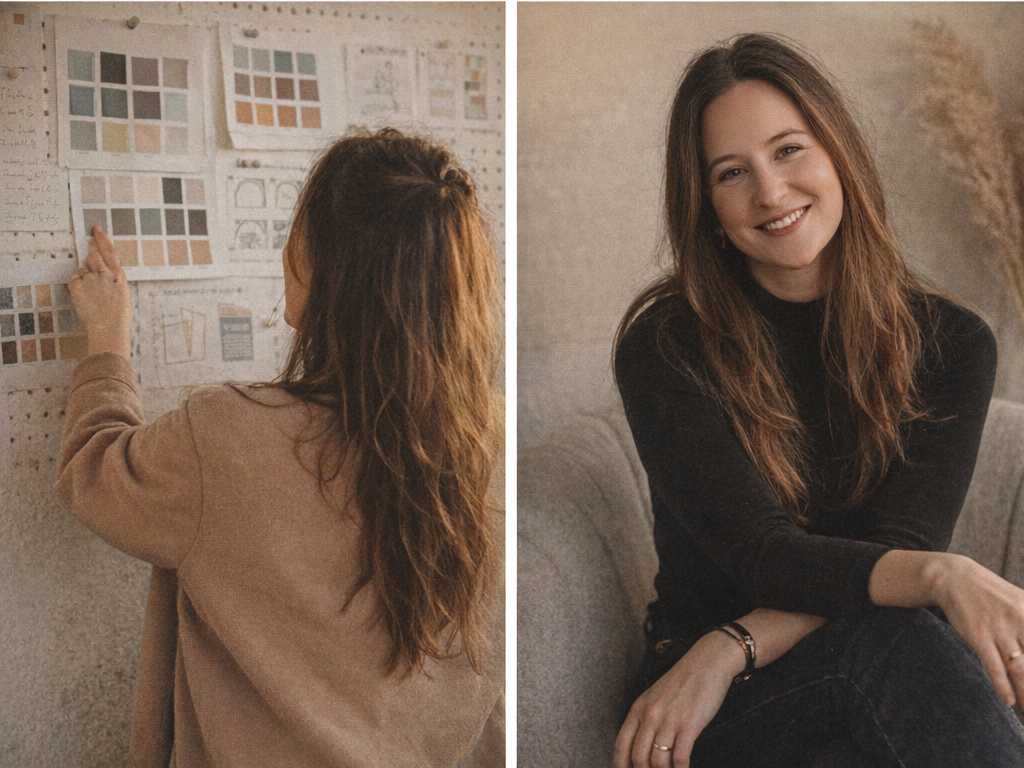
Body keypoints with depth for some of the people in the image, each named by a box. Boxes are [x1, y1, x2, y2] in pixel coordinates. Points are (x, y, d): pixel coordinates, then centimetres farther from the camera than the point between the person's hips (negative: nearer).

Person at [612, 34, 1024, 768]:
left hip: (881, 683, 2)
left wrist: (729, 650, -23)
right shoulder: (665, 345, -9)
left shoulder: (950, 343, 0)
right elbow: (761, 555, -18)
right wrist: (940, 572, -35)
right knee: (895, 643, -33)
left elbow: (897, 549, -10)